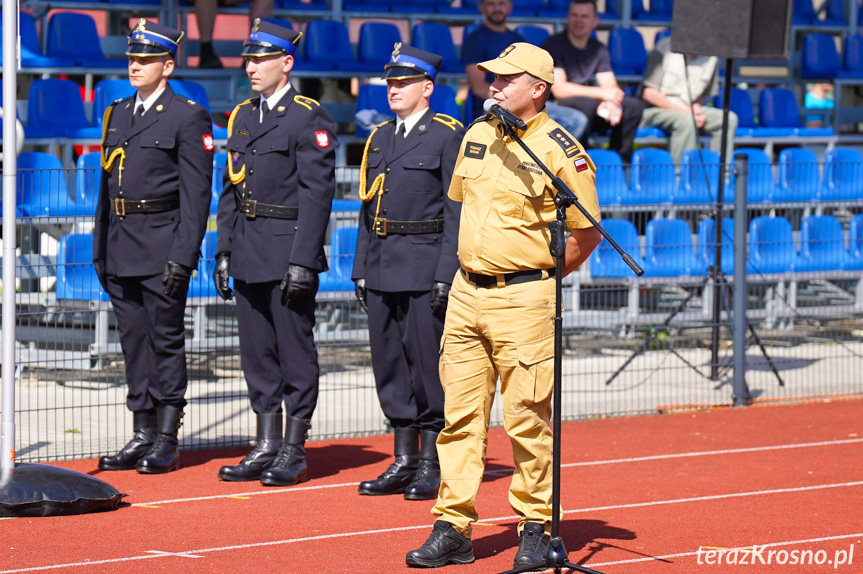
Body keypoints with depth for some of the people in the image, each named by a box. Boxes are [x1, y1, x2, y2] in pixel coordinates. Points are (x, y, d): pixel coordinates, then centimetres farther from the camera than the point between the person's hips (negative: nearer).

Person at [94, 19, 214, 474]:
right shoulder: (117, 115, 16)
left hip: (162, 246, -7)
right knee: (134, 342, 9)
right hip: (121, 250, 7)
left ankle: (167, 441, 1)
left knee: (166, 340, -3)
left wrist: (184, 255, -16)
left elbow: (197, 193, -9)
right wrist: (100, 249, 15)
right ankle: (143, 436, 14)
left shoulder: (187, 117, -5)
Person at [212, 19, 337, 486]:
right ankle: (266, 447, 17)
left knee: (295, 351, -1)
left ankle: (293, 452, 4)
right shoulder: (242, 117, 14)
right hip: (249, 255, 7)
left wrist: (303, 261, -17)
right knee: (256, 352, 10)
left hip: (290, 253, -7)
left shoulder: (308, 119, -8)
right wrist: (225, 250, 12)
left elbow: (317, 193, -12)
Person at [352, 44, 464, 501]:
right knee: (389, 364, 8)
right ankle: (404, 461, 16)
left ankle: (432, 466, 3)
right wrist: (362, 269, 12)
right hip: (382, 270, 7)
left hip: (425, 267, -7)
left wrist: (446, 275, -15)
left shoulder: (448, 136, -5)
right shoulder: (380, 138, 16)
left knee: (427, 363, -4)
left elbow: (457, 210, -9)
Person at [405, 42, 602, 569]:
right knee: (460, 414, 4)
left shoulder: (560, 151, -10)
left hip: (524, 300, -6)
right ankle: (453, 530, 6)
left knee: (527, 419, -1)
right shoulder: (477, 135, 10)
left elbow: (588, 232, -6)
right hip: (467, 293, 6)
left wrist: (543, 277, 1)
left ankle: (536, 528, 10)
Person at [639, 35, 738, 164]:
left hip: (689, 110, 5)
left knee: (729, 118, -16)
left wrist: (696, 108, -9)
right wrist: (683, 111, -18)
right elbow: (648, 93, -12)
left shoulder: (711, 57, 3)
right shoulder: (664, 49, -10)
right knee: (686, 120, -36)